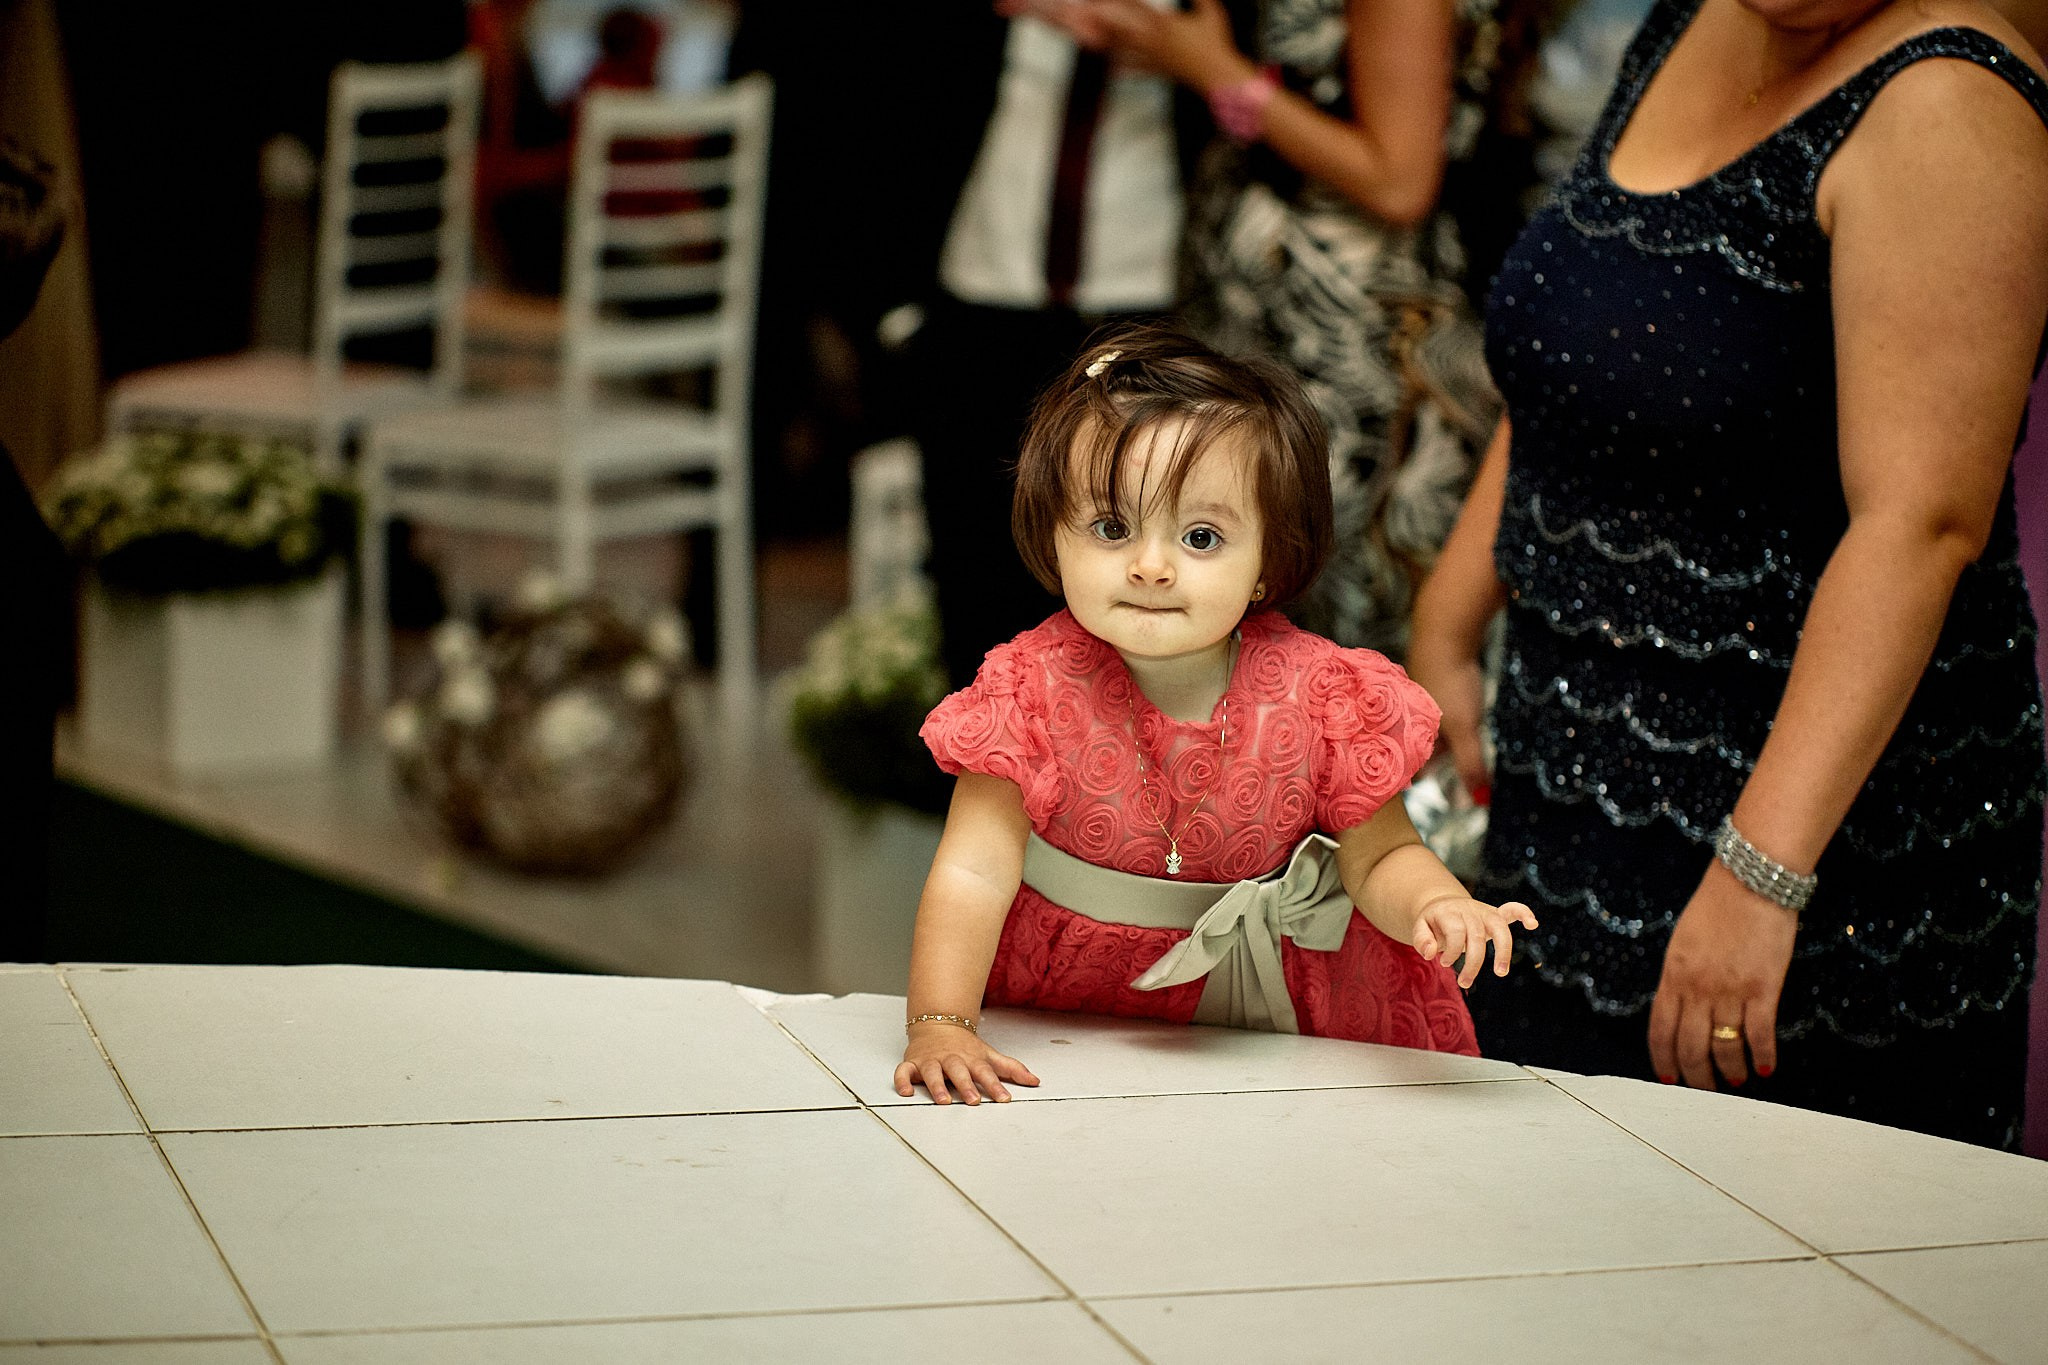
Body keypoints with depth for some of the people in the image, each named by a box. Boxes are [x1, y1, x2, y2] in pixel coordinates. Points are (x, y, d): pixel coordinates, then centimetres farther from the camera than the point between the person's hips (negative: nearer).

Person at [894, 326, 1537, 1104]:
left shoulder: (1320, 697, -11)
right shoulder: (1035, 690, -14)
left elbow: (1378, 858, -2)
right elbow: (975, 872, -18)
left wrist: (1432, 905, -25)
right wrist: (940, 1025, -31)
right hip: (1071, 1021, -5)